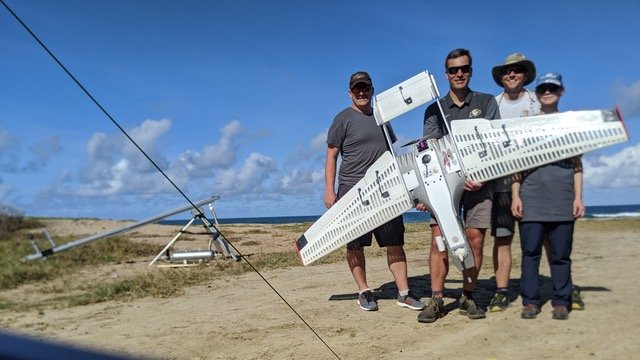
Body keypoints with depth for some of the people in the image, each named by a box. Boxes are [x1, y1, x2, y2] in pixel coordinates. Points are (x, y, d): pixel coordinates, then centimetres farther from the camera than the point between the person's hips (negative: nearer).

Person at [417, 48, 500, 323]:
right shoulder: (435, 110, 13)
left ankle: (468, 297, 9)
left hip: (478, 182, 0)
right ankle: (436, 300, -3)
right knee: (439, 238, -7)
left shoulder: (486, 103, 12)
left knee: (475, 239, -3)